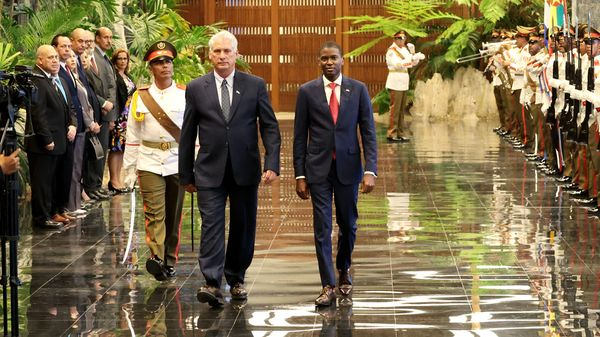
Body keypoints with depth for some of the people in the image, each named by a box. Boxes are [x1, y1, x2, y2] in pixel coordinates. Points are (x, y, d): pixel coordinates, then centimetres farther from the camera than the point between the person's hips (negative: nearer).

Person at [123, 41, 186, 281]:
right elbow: (132, 137, 8)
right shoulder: (140, 97, 6)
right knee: (154, 212, -14)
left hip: (177, 163, 1)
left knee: (173, 215, 7)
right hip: (150, 164, -1)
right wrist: (129, 170, 5)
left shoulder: (185, 95, 5)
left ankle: (170, 260, 17)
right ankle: (156, 257, -27)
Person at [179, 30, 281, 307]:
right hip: (210, 171, -1)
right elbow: (188, 134, 8)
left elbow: (270, 127, 2)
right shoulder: (196, 89, 4)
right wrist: (186, 174, 8)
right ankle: (212, 284, -18)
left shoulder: (255, 86, 3)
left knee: (243, 227, 8)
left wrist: (272, 164, -9)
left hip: (245, 169, 1)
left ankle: (236, 279, 23)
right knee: (212, 225, -11)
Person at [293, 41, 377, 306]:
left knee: (348, 225, 11)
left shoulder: (358, 90, 1)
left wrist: (370, 171, -10)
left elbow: (368, 133, 0)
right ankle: (328, 286, 0)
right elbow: (300, 136, 3)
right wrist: (300, 175, -1)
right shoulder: (307, 91, 1)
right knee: (322, 227, -4)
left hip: (348, 167, 1)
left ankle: (344, 270, 36)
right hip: (318, 168, -1)